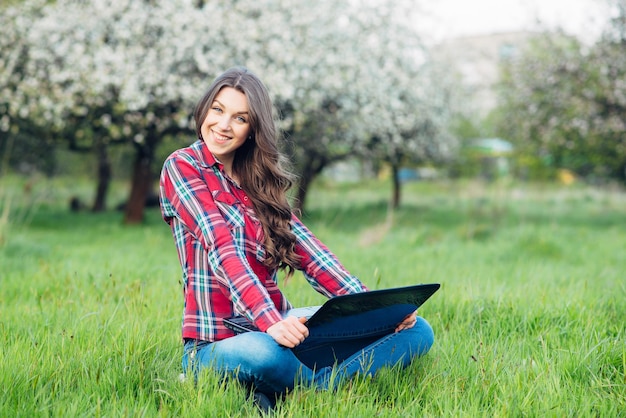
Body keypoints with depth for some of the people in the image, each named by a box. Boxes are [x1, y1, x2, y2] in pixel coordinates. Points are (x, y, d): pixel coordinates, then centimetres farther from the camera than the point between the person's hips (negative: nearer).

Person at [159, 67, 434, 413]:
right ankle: (328, 383, -11)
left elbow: (309, 252, 3)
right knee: (258, 355, -43)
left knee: (415, 331, -9)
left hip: (278, 331, 6)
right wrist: (271, 322, -32)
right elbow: (222, 248, -17)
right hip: (217, 343, -6)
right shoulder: (182, 167, -1)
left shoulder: (259, 181, 16)